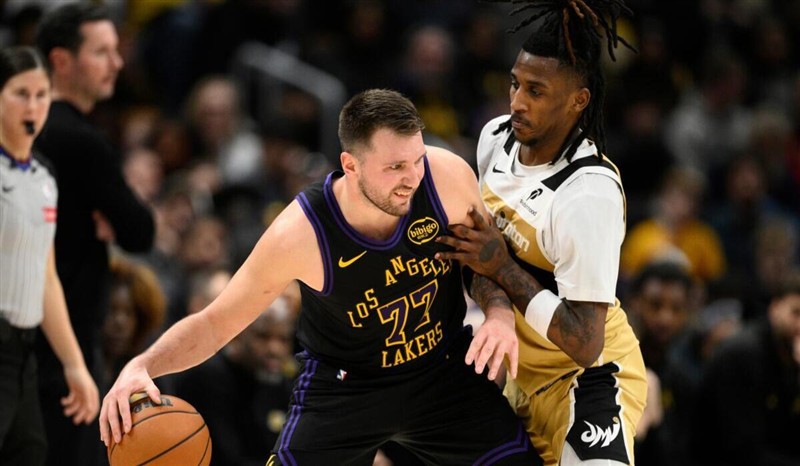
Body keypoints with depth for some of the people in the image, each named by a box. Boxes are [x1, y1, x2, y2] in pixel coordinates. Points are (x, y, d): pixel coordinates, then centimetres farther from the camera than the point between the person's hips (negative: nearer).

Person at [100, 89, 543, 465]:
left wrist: (500, 314, -20)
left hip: (446, 369, 3)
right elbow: (215, 322, -17)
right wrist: (142, 366, -35)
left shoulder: (447, 176, -23)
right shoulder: (299, 234, -29)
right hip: (343, 387, -3)